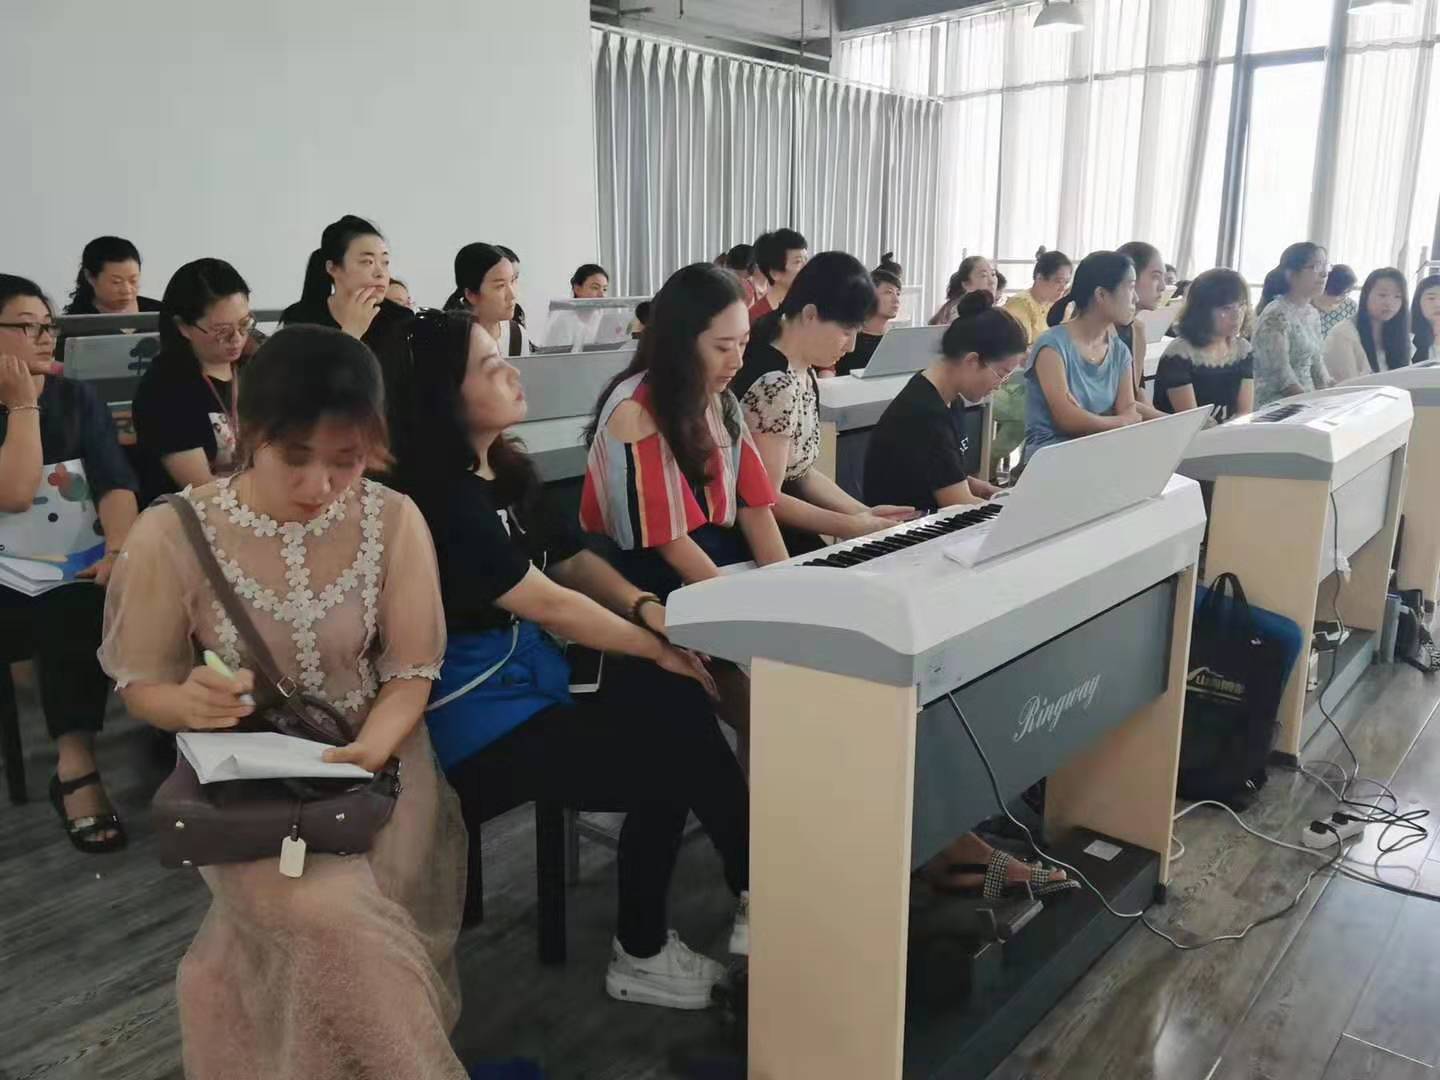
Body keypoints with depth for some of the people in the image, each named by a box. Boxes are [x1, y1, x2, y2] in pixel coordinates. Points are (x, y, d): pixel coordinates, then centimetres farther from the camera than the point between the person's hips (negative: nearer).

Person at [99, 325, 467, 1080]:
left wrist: (370, 747, -23)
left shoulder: (394, 521, -11)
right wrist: (189, 704, -24)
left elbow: (412, 671, -4)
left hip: (369, 758, 2)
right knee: (327, 913, -26)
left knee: (358, 916, -20)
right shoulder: (171, 535, -14)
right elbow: (141, 685, -1)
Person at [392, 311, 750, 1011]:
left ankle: (755, 899, 3)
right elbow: (545, 602, -20)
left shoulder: (507, 471, 8)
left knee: (677, 703, -10)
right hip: (478, 723, -8)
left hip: (529, 680, 8)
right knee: (667, 766, -12)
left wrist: (646, 608, -9)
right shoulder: (438, 500, -20)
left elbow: (573, 559, 10)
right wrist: (659, 650, -12)